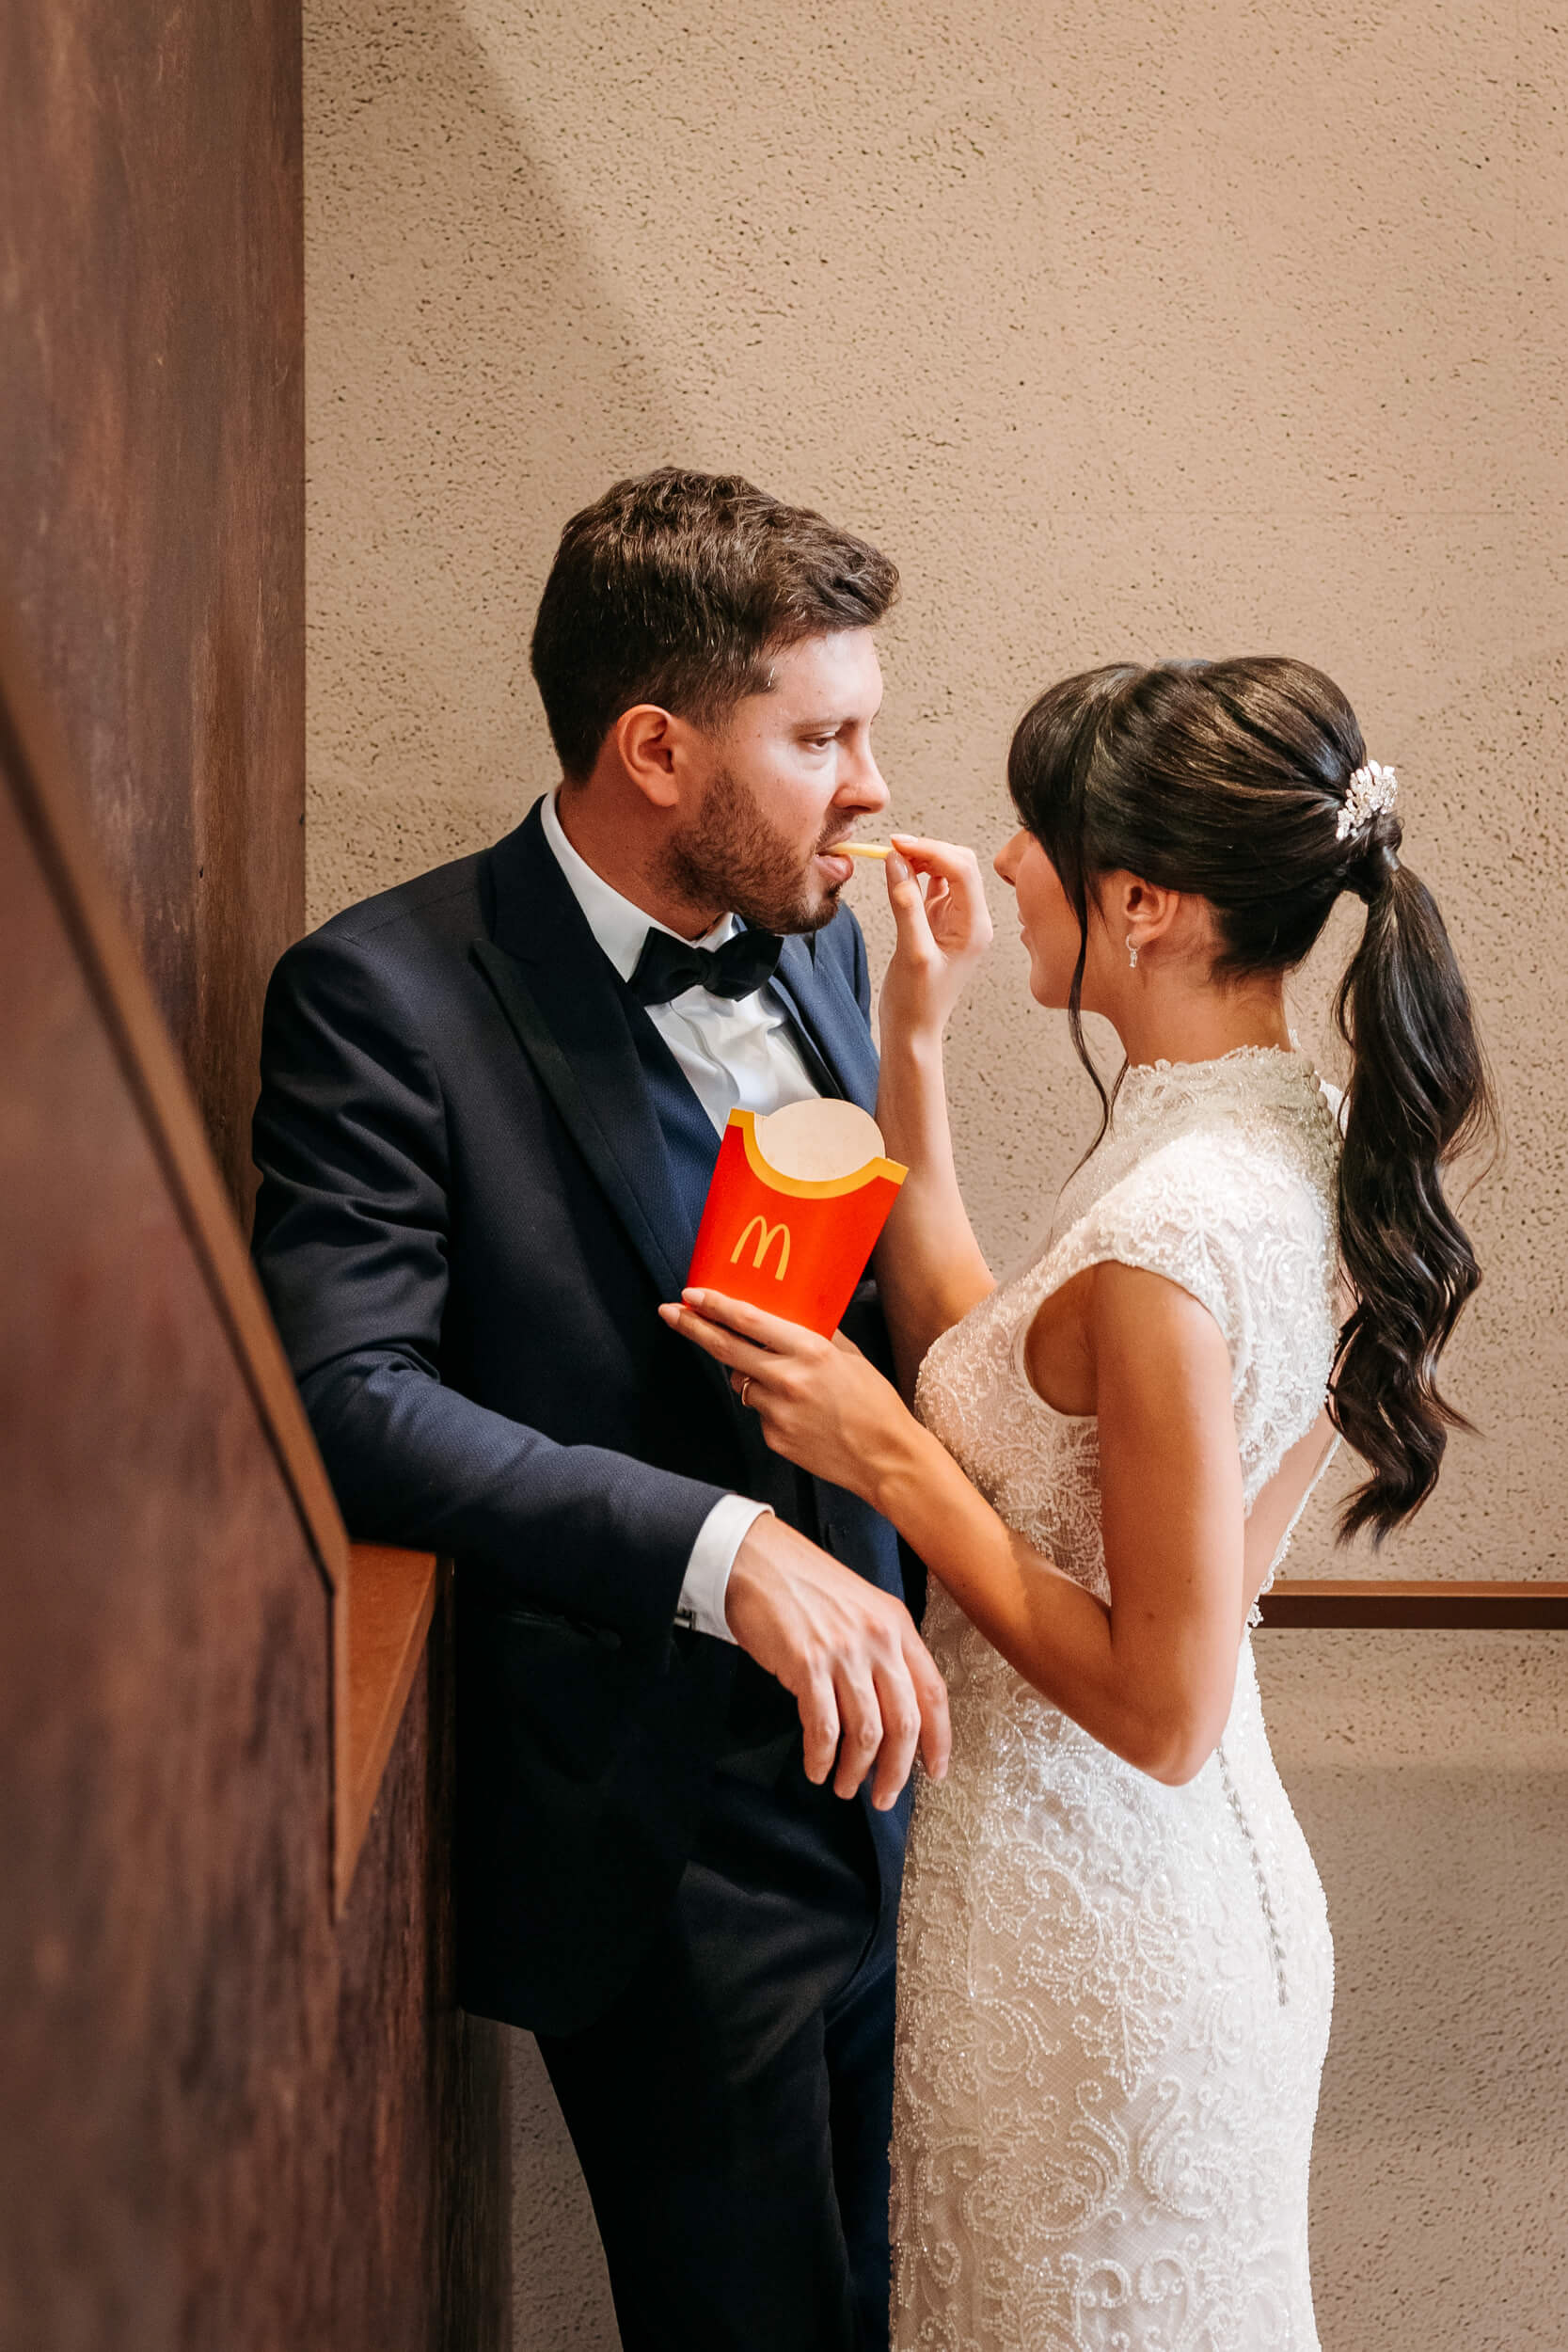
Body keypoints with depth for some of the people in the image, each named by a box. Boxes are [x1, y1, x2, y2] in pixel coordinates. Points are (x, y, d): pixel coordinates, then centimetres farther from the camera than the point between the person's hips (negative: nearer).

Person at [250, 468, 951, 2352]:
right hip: (661, 1829, -6)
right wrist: (728, 1547, -33)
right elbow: (347, 1393, -26)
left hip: (878, 1775, 6)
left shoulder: (818, 942, 6)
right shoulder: (385, 994, -15)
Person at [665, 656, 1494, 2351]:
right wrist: (913, 1042, 3)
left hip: (1087, 1926, -9)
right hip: (1215, 1885, 9)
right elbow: (982, 1375, 7)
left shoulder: (1169, 1237, -29)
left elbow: (1162, 1711, -25)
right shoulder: (1298, 1138, -1)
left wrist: (885, 1456, -19)